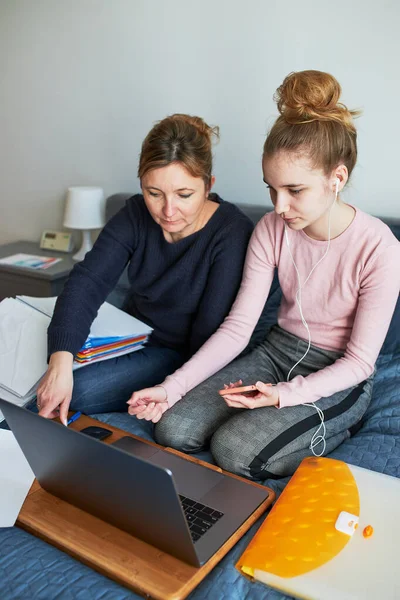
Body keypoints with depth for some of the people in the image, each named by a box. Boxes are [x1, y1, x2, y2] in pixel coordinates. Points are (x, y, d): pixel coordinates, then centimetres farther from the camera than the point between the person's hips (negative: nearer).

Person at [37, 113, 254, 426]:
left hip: (182, 354, -5)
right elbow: (88, 281, -19)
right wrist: (60, 361, -32)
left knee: (77, 391, -24)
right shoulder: (135, 215, -7)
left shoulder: (232, 233, -22)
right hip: (132, 338, 5)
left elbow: (212, 330, -21)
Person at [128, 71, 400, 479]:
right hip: (276, 352, 5)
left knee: (233, 448, -23)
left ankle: (330, 435, 3)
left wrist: (285, 394, -29)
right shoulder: (271, 230, -9)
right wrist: (171, 387, -21)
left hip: (337, 379, -4)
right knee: (173, 429, -11)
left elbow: (359, 361, -14)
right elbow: (237, 327, -10)